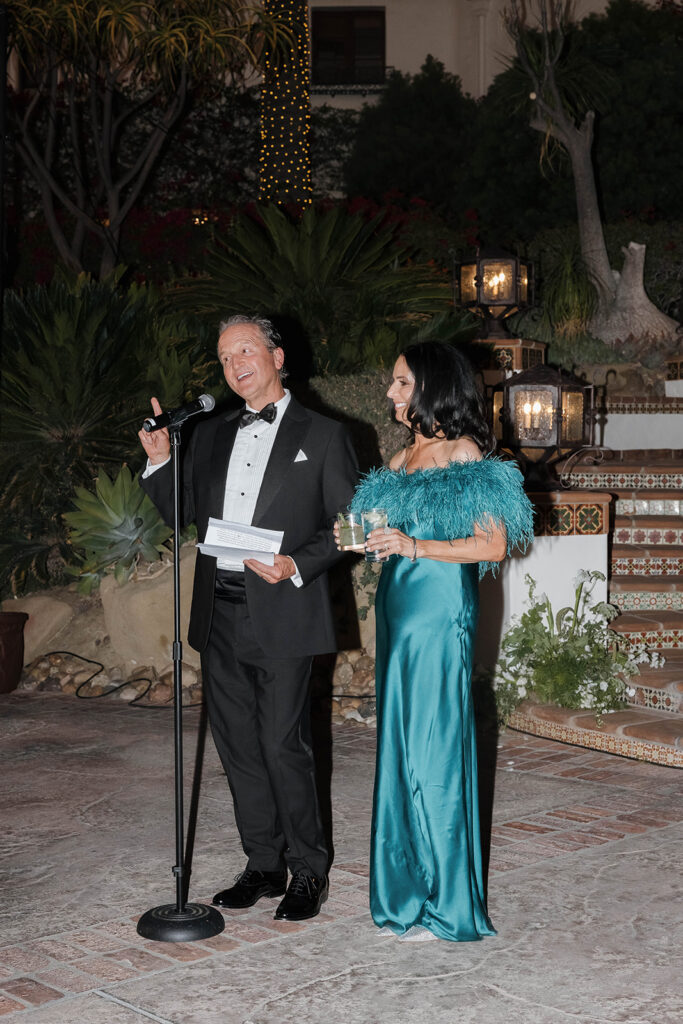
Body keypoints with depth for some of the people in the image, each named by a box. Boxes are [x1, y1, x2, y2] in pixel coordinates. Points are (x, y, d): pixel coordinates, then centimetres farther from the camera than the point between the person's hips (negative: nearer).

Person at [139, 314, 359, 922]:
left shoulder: (323, 436, 1)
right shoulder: (211, 435, 15)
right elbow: (183, 513, 16)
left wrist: (296, 566, -16)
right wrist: (159, 460, 0)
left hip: (281, 615, -5)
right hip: (220, 615, 6)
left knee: (284, 746, -4)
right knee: (239, 747, 10)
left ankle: (308, 872, 11)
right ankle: (264, 865, 23)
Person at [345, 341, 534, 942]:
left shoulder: (465, 457, -7)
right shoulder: (402, 460, 16)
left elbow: (493, 544, -12)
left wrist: (414, 545, -17)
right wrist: (365, 539, 3)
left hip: (440, 610, -8)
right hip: (397, 605, 8)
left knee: (434, 747, -5)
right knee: (398, 743, 9)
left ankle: (445, 903, 6)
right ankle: (407, 889, 20)